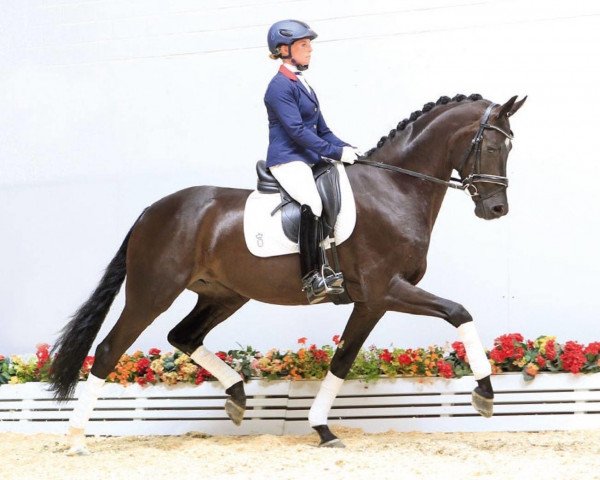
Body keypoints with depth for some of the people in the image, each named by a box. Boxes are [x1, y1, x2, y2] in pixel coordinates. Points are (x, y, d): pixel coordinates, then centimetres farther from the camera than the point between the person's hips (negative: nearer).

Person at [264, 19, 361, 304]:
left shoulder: (303, 85, 19)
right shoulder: (280, 87, -10)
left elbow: (321, 129, 21)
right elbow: (297, 131, -18)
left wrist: (346, 148, 5)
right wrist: (336, 152, -20)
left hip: (310, 158, 10)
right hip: (287, 159, -10)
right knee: (312, 203, -33)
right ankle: (312, 278, -33)